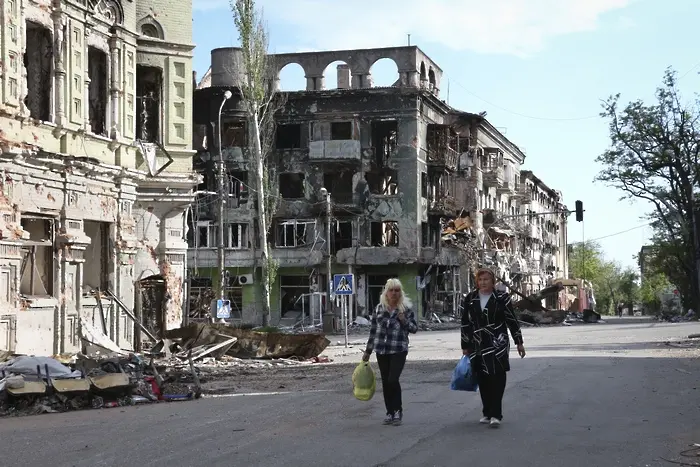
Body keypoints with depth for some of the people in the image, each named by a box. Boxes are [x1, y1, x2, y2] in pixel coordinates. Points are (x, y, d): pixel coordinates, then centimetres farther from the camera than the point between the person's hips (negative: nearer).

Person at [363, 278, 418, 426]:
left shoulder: (406, 308, 1)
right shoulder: (379, 309, 7)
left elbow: (415, 328, 5)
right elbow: (373, 330, 12)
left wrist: (405, 321, -15)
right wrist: (368, 351, 13)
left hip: (399, 350, -3)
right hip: (381, 351, 3)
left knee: (393, 380, -14)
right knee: (385, 382, 6)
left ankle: (398, 411, 1)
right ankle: (390, 412, 17)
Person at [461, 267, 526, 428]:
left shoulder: (501, 298, 0)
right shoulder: (470, 299, 7)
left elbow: (512, 321, 3)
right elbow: (465, 324, 11)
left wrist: (519, 342, 3)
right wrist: (465, 346, 10)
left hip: (497, 344, -3)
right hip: (477, 346, 3)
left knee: (497, 378, -9)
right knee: (482, 380, 6)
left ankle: (495, 414, -10)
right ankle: (488, 413, 17)